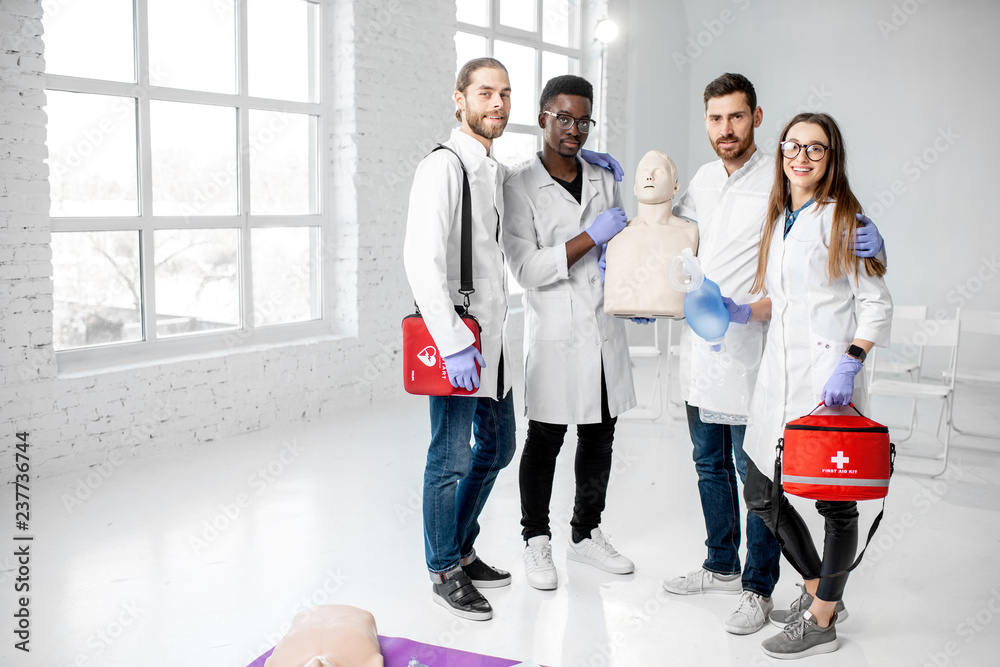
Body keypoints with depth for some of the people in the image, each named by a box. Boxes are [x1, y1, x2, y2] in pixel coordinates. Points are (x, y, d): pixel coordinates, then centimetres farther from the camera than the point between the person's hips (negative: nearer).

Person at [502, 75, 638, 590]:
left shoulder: (604, 181, 12)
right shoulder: (521, 188, -6)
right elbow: (527, 269, -15)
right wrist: (591, 237, -18)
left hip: (606, 333, 6)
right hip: (555, 337, -5)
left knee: (599, 439, 13)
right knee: (544, 441, 4)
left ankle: (586, 533, 29)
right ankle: (536, 540, 20)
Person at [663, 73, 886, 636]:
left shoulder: (781, 180, -9)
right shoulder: (703, 180, 11)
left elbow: (846, 228, -10)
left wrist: (870, 240, -31)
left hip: (748, 352, -7)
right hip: (698, 345, 7)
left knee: (753, 472, 0)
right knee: (710, 463, 17)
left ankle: (758, 588, 14)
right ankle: (722, 566, 34)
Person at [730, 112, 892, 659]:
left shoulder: (843, 217, -6)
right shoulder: (780, 219, 16)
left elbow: (876, 303, -9)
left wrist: (849, 364, -20)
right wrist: (746, 312, 5)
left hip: (827, 377, -8)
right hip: (778, 373, 8)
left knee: (835, 499, 3)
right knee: (761, 493, 10)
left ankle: (820, 622, 17)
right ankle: (819, 588, 31)